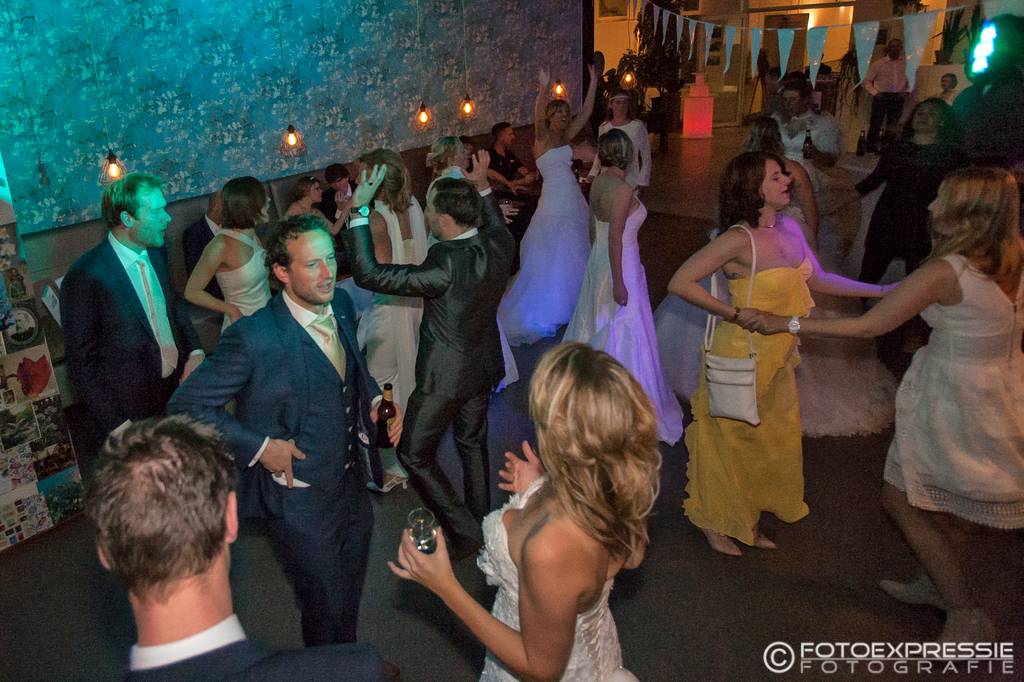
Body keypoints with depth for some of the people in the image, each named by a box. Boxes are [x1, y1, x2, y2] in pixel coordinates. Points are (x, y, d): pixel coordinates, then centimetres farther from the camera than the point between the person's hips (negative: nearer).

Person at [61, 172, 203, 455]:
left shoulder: (155, 252, -1)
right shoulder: (85, 278, -22)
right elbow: (80, 363, -16)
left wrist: (195, 351, -2)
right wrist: (116, 425, -16)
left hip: (176, 387, 6)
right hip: (127, 410, -6)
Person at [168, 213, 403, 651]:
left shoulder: (340, 306, -5)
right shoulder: (252, 338, -26)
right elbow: (186, 404, -18)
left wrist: (373, 399, -4)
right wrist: (258, 447, -22)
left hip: (352, 486, 7)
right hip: (300, 503, -6)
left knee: (350, 595, 28)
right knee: (325, 606, 15)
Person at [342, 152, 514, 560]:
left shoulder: (445, 266, -34)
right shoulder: (500, 246, -13)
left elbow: (367, 274, -30)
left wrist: (359, 210, -28)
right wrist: (481, 187, 17)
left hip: (445, 375, -7)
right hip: (484, 366, 7)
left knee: (415, 454, 13)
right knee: (473, 443, 25)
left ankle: (464, 531, 17)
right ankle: (481, 520, 43)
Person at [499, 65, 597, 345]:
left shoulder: (565, 136, 9)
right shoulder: (542, 137, -8)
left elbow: (586, 113, 7)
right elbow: (538, 118, -28)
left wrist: (594, 83, 0)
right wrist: (543, 90, -42)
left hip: (574, 203, 7)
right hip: (554, 204, -7)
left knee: (573, 257, 17)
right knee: (551, 258, 1)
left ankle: (567, 304, 35)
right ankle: (542, 311, 15)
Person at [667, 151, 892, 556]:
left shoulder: (790, 227, 1)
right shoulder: (739, 239, -23)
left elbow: (817, 280, 11)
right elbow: (680, 283, -24)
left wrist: (882, 291, 9)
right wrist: (735, 314, -23)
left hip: (778, 359, 8)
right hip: (742, 356, -7)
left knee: (774, 442, 19)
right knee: (730, 442, 10)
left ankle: (748, 522, 40)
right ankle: (716, 525, 33)